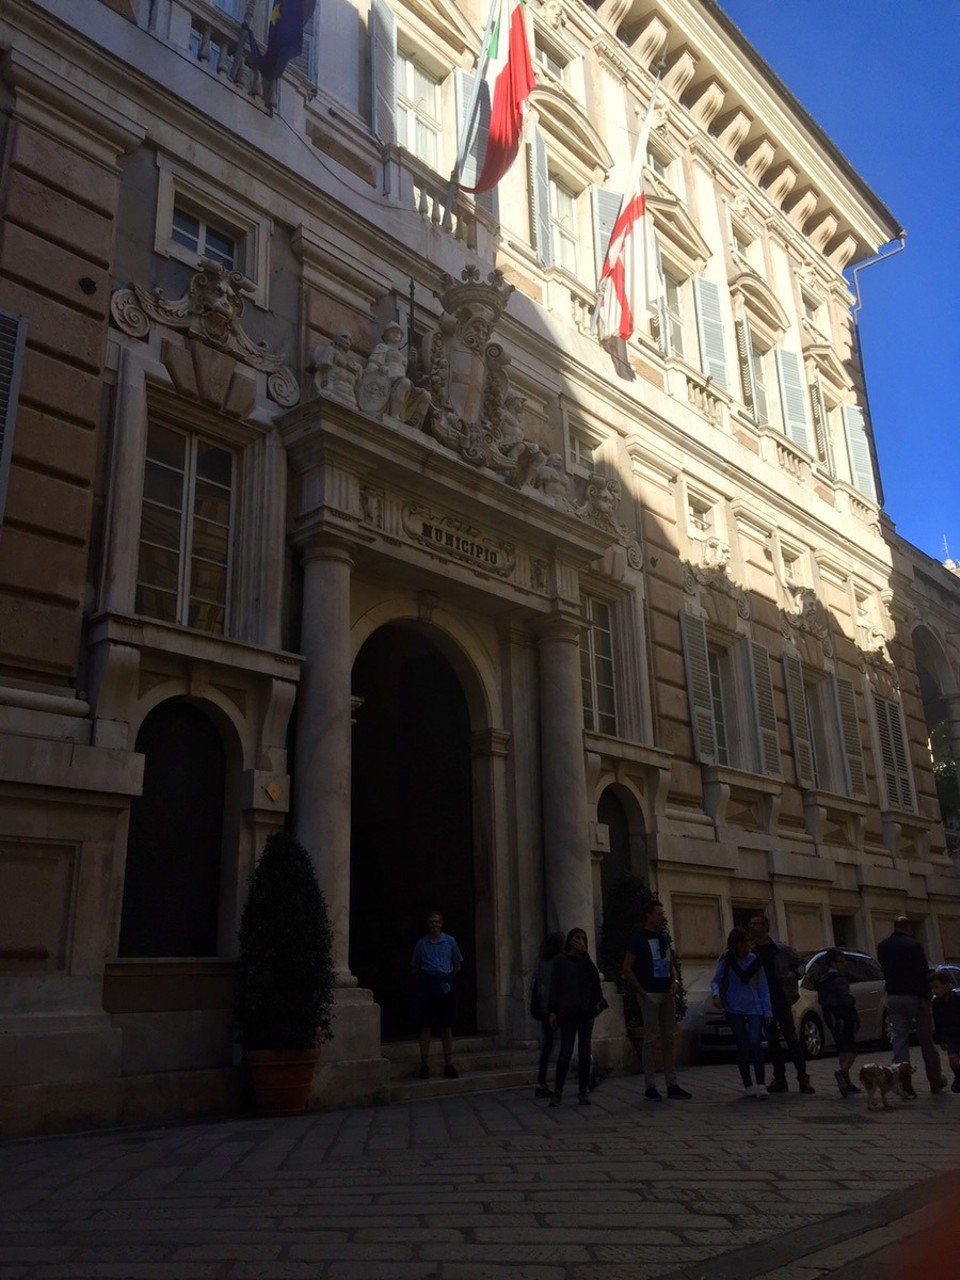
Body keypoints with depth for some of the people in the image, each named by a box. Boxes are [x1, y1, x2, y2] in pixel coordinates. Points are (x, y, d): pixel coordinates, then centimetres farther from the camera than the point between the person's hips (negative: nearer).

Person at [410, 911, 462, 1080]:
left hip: (444, 985, 1)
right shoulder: (422, 943, 7)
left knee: (446, 1026, 3)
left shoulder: (450, 941, 8)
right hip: (426, 984, 0)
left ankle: (449, 1064, 10)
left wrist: (447, 979, 8)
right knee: (425, 1026, -1)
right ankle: (424, 1064, 4)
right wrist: (422, 980, 4)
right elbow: (414, 966, 14)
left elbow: (457, 966, 16)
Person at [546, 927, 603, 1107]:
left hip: (586, 1011, 4)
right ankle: (558, 1091, -1)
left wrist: (585, 954, -8)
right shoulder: (561, 960, 4)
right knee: (566, 1051, -9)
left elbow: (595, 976, -3)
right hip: (568, 1012, -4)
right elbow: (554, 985, 0)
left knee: (584, 1052, 4)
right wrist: (553, 1010, -7)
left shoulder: (585, 960, 15)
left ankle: (583, 1092, 9)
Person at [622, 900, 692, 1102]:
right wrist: (641, 992, -12)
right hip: (650, 994, -7)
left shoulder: (663, 938, 15)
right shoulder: (639, 939, -6)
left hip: (666, 994, 7)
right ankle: (650, 1087, 0)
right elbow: (627, 968, -9)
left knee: (669, 1039, 8)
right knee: (651, 1039, -6)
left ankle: (672, 1085, 14)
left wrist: (675, 981, 4)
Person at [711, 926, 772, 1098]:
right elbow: (716, 981, 3)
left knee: (755, 1044, -15)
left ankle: (761, 1085, -11)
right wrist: (716, 994, -18)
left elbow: (763, 987, 6)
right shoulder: (726, 961, 1)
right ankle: (748, 1086, 8)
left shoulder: (755, 960, 3)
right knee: (743, 1046, -3)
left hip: (754, 1008, 0)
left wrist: (767, 1011, 2)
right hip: (734, 1009, 0)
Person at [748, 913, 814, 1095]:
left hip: (781, 999, -3)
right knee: (772, 1041, 6)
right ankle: (779, 1078, 13)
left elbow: (800, 964, 8)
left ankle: (803, 1078, -2)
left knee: (791, 1038, -7)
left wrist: (794, 974, -11)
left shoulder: (781, 949, 1)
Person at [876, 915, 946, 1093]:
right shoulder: (913, 945, -14)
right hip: (914, 997, -4)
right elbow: (922, 973, -19)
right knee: (926, 1040, 8)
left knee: (899, 1040, 4)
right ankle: (936, 1081, 18)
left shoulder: (882, 947, 6)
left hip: (893, 997, 4)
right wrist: (927, 998, -18)